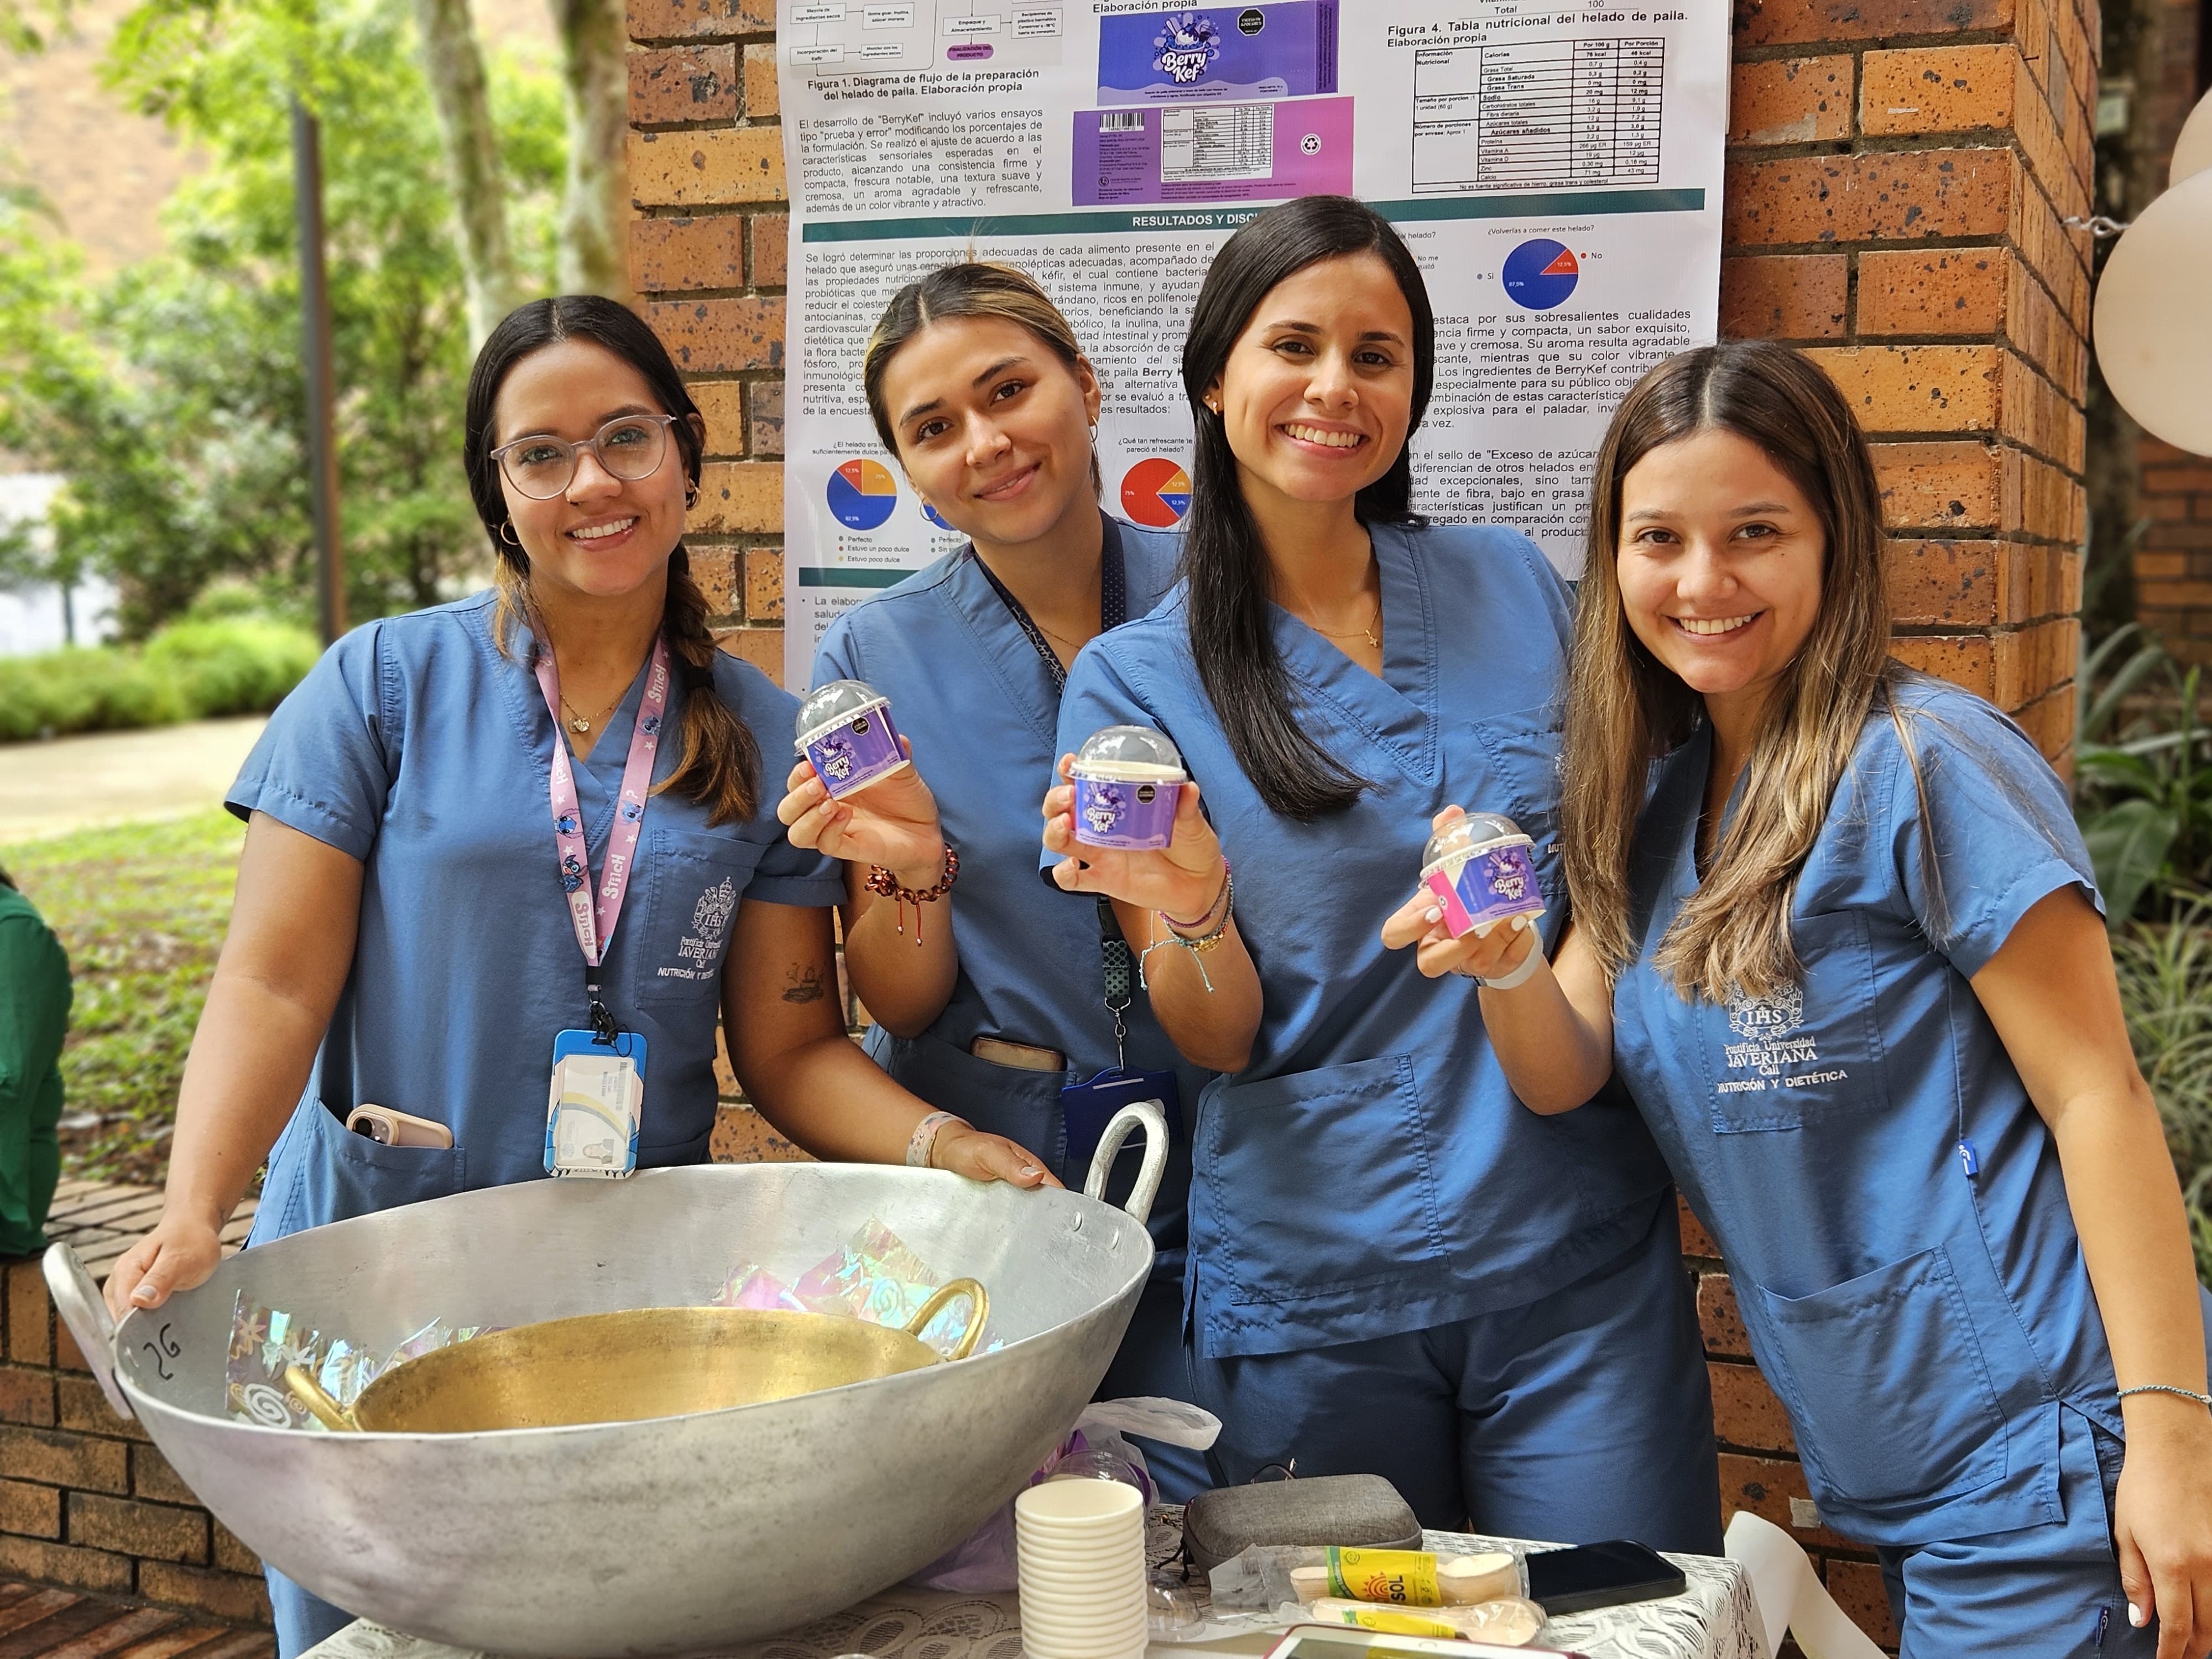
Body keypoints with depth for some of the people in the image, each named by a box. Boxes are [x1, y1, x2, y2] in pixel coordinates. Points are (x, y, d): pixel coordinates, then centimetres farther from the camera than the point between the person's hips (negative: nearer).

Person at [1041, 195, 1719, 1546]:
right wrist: (1188, 911, -23)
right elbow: (1219, 1037, -3)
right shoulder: (1134, 679, 0)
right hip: (1314, 1298, -1)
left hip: (1580, 1267, 1)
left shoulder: (1516, 586, 5)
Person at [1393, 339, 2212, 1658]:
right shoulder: (1656, 792, 7)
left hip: (2036, 1463, -7)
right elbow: (1566, 1074, 4)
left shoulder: (1923, 766, -15)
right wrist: (1503, 966, -18)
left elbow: (2099, 1097, -16)